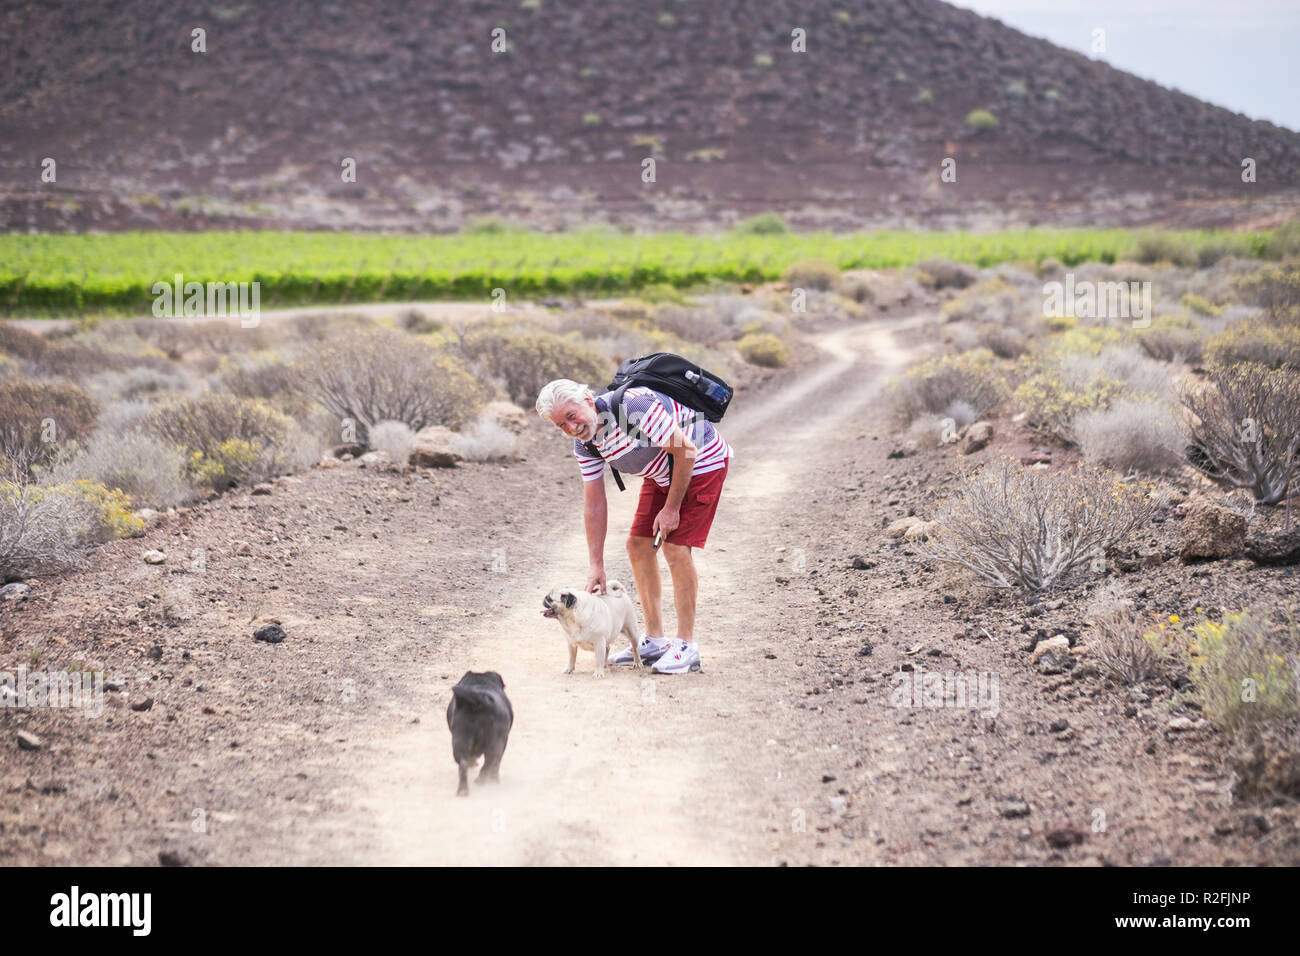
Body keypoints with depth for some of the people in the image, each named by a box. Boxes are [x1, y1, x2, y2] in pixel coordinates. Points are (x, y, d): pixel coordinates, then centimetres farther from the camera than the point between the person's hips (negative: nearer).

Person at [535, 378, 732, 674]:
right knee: (638, 544, 4)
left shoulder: (632, 407, -34)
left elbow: (686, 450, -26)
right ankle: (654, 640, 14)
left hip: (701, 460, -8)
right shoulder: (585, 443, -8)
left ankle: (687, 646, -8)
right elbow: (594, 505, -1)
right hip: (662, 471, 8)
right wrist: (596, 566, -3)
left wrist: (671, 507, -18)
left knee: (676, 547, -16)